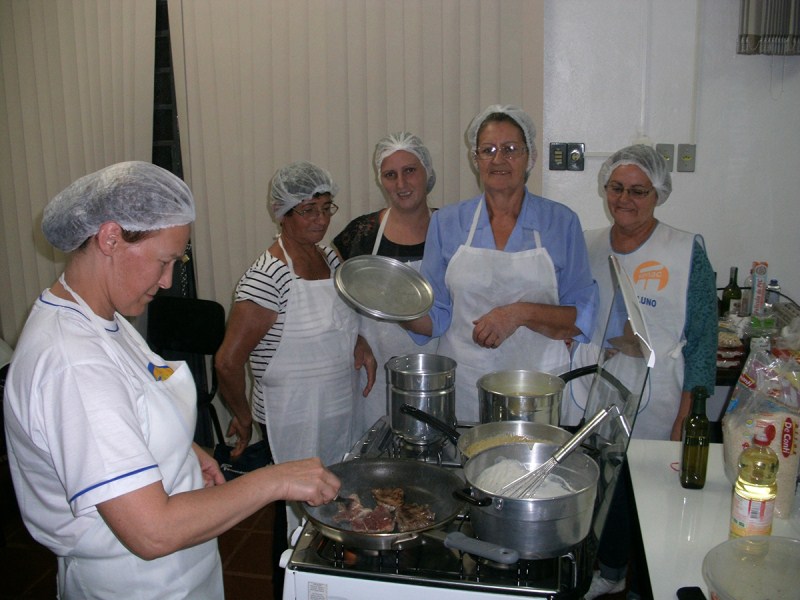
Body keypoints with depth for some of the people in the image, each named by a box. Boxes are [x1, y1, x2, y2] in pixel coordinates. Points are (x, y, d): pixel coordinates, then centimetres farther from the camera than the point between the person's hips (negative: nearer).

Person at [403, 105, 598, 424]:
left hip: (537, 384, -1)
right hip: (463, 384, 1)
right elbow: (437, 316, 6)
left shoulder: (561, 222, 1)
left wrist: (521, 313, -17)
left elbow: (582, 318, -2)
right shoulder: (446, 222, 5)